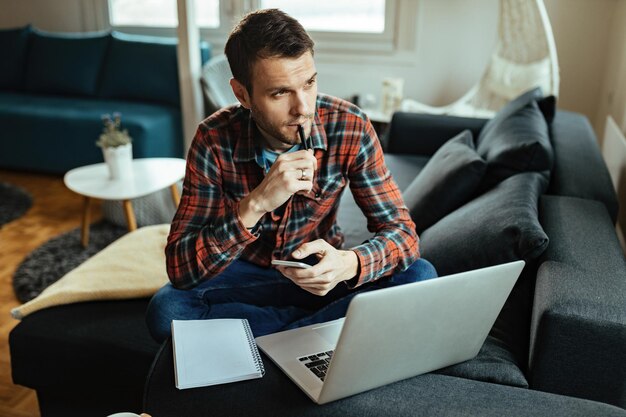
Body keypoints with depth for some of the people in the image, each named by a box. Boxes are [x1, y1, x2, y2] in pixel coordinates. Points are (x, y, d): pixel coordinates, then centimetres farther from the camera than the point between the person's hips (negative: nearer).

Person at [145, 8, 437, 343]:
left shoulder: (350, 127, -19)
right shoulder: (215, 140, -20)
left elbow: (402, 231, -16)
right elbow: (179, 270, -24)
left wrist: (349, 264, -39)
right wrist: (255, 205, -39)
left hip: (322, 274, 1)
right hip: (247, 275, 0)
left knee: (419, 277, -23)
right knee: (165, 310, -27)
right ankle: (316, 326, -15)